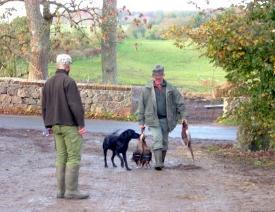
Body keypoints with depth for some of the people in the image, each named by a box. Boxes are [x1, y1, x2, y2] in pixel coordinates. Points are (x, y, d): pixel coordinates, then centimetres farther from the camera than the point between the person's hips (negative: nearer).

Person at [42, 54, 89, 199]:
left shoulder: (48, 83, 12)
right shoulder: (68, 81, -12)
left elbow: (44, 106, 16)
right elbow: (75, 104, -17)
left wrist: (49, 125, 21)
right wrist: (81, 124, -12)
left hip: (56, 126, 8)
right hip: (70, 125, -8)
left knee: (61, 157, 10)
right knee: (74, 157, -4)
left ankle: (61, 190, 10)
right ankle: (71, 190, -5)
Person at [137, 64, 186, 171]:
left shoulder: (170, 88, 2)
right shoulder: (146, 90, -1)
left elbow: (180, 102, 7)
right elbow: (141, 106, 4)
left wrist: (182, 116, 1)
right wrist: (141, 122, 2)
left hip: (166, 120, 3)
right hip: (153, 119, -3)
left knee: (164, 141, 9)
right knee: (157, 139, -17)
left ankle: (161, 162, 23)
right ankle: (158, 163, -22)